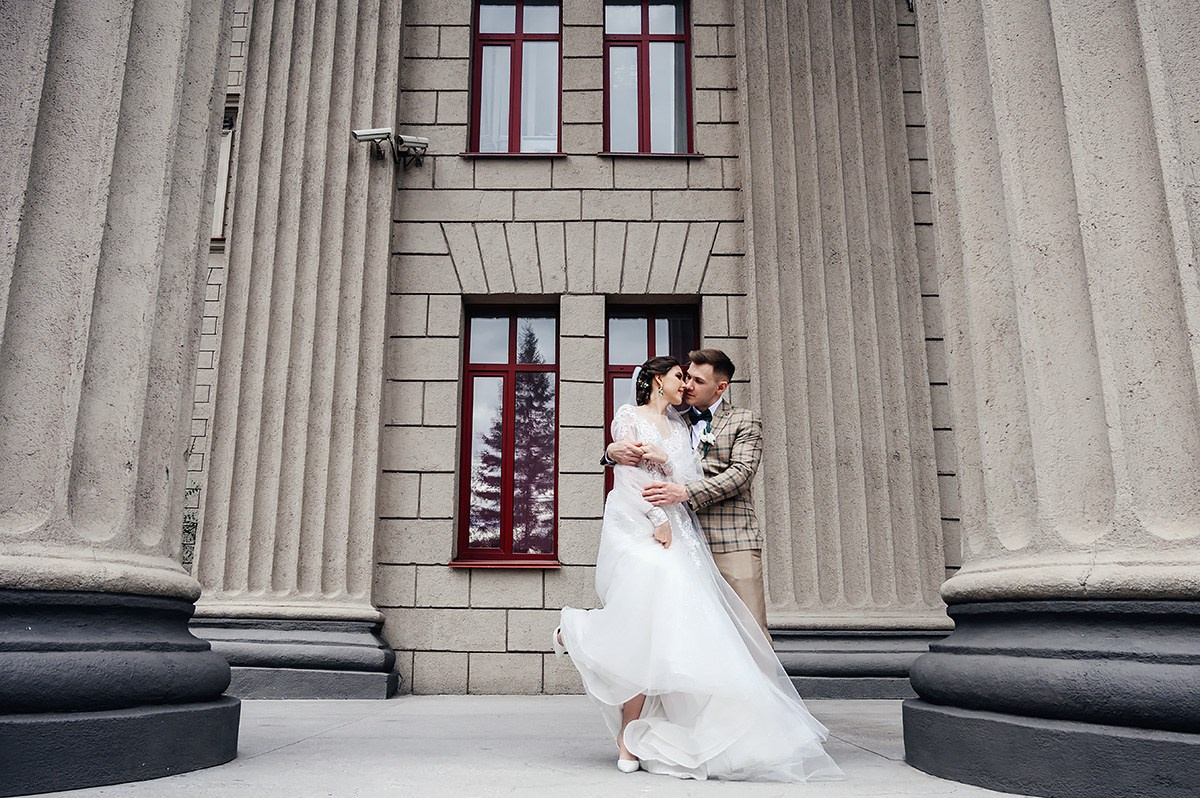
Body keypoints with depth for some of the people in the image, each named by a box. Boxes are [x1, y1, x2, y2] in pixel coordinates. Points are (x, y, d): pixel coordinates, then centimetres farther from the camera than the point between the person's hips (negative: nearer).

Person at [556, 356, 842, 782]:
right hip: (635, 524, -4)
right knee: (645, 627, -19)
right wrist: (658, 519, -13)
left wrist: (663, 460, -8)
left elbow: (690, 480, 11)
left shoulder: (680, 427, 22)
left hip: (674, 530, 4)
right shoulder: (628, 415, 7)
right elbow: (629, 471, -4)